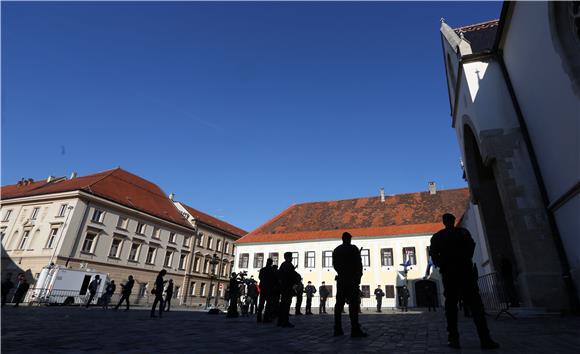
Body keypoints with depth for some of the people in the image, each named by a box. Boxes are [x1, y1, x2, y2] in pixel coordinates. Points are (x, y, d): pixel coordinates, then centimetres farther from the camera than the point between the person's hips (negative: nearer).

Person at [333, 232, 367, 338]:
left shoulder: (336, 250, 10)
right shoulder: (353, 248, -5)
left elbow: (335, 265, 13)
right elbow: (358, 264, -8)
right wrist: (359, 276, 1)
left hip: (341, 280, 6)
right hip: (352, 280, -5)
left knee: (339, 304, 6)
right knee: (353, 304, -7)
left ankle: (338, 329, 6)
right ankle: (355, 330, -10)